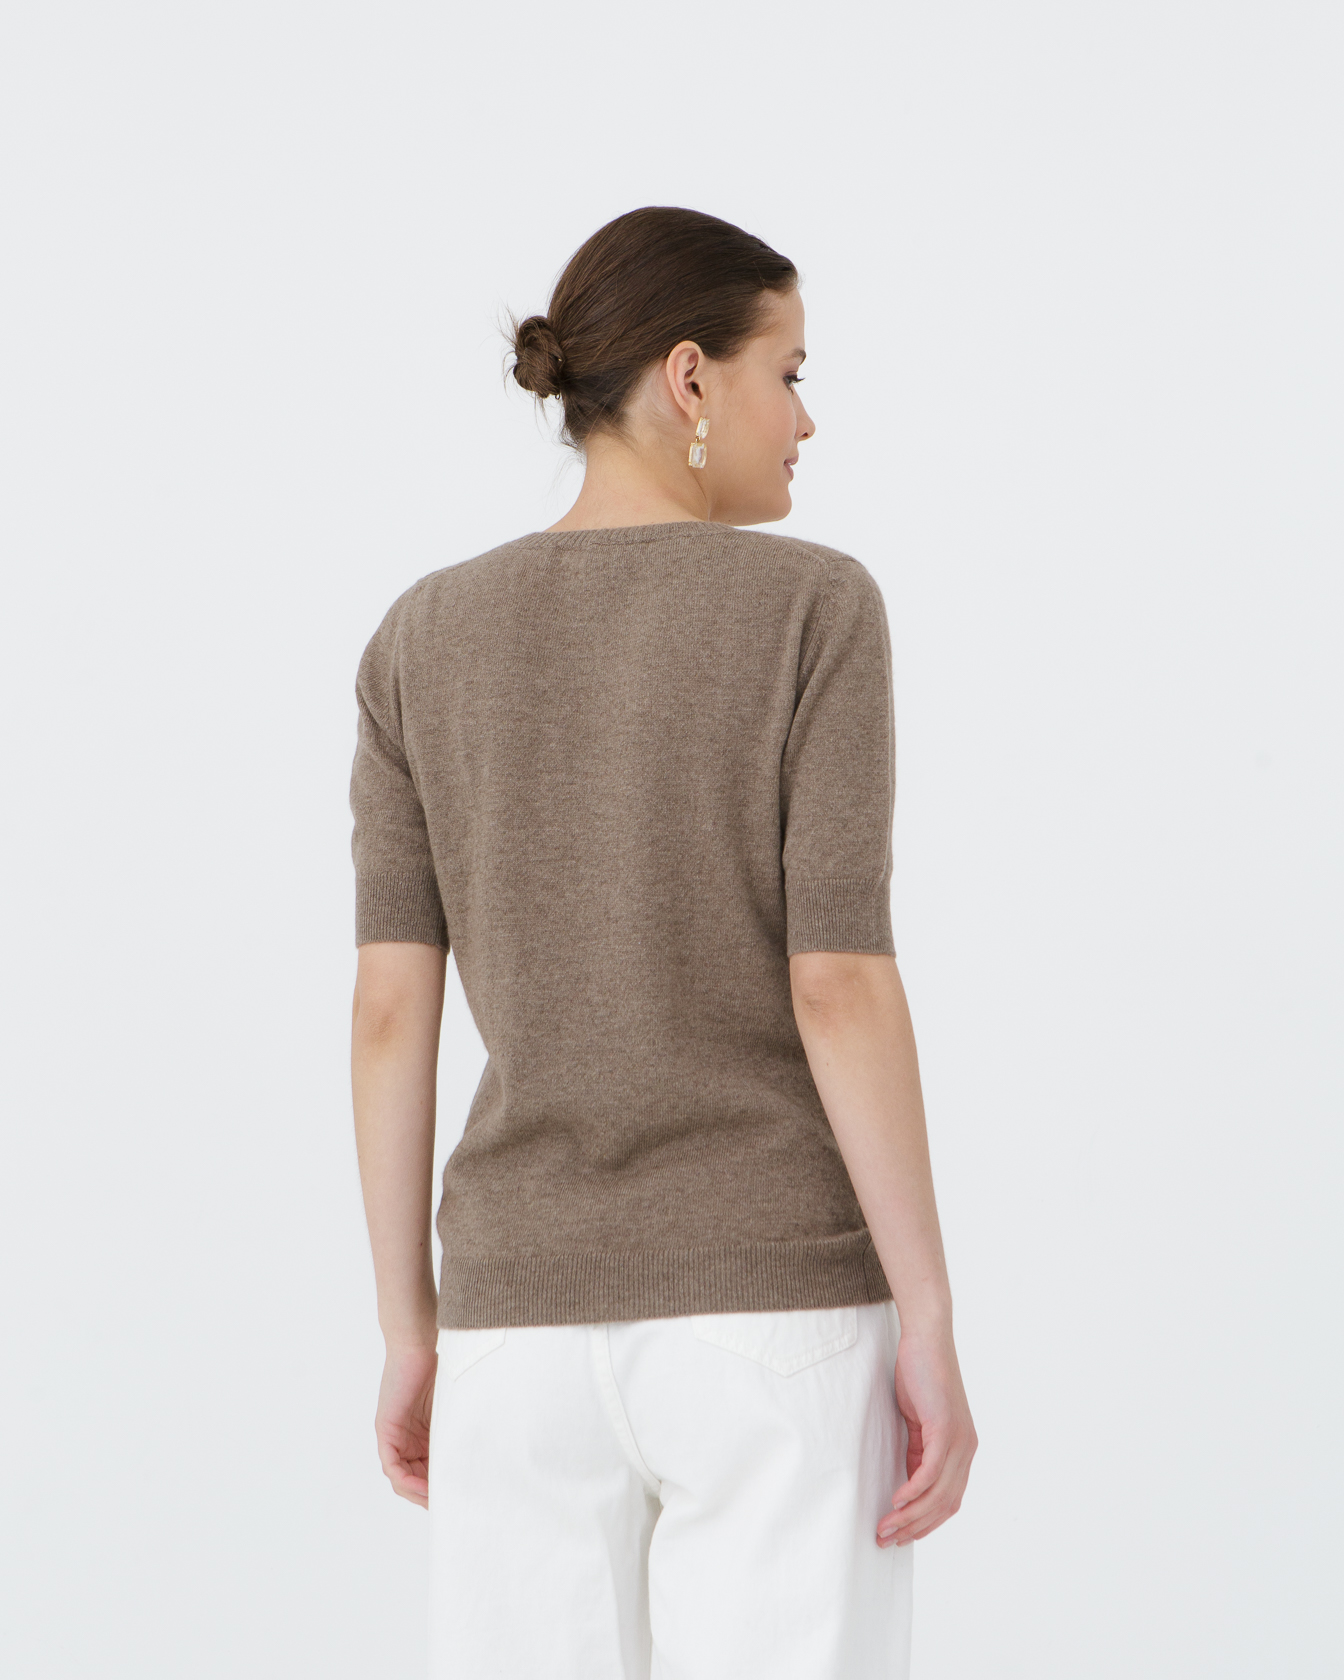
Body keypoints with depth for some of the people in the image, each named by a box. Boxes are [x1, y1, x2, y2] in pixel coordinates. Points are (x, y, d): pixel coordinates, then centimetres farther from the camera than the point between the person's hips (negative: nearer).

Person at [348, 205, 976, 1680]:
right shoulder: (815, 610, -7)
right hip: (775, 1310, -3)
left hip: (531, 1320, 3)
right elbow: (845, 988, -12)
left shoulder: (424, 643, 4)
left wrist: (406, 1332, 9)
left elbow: (390, 1007, 1)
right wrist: (933, 1331, -8)